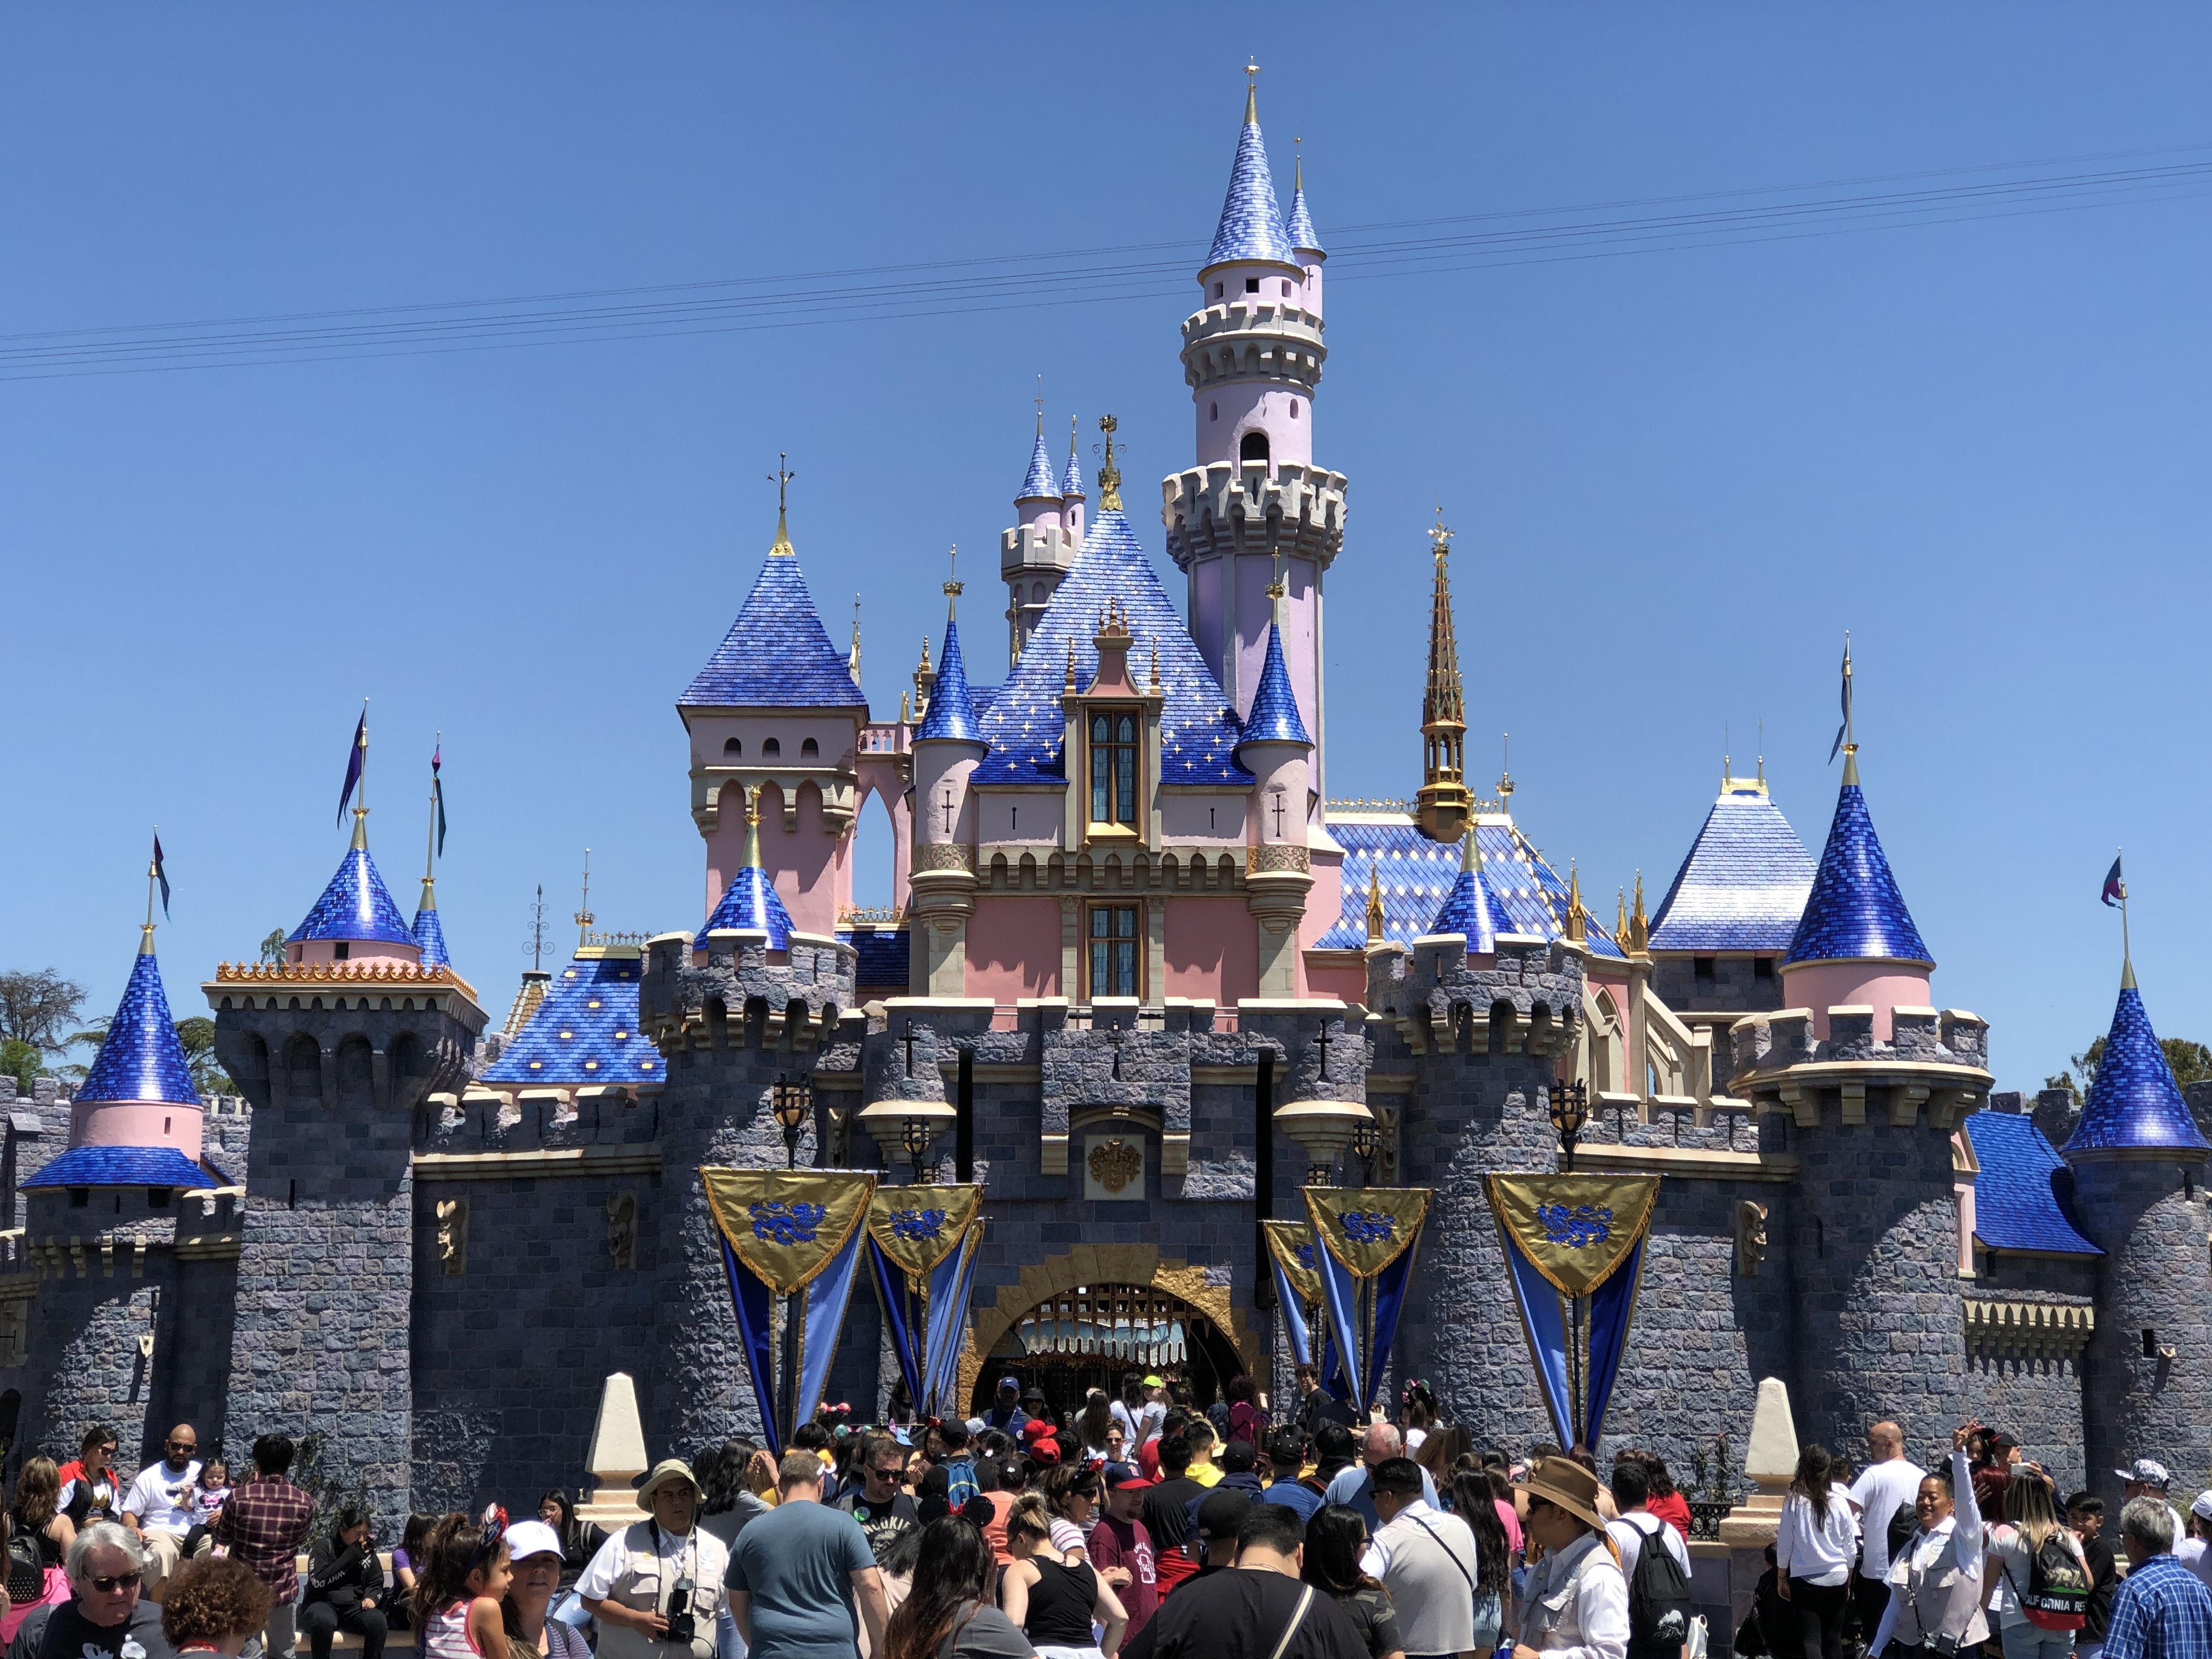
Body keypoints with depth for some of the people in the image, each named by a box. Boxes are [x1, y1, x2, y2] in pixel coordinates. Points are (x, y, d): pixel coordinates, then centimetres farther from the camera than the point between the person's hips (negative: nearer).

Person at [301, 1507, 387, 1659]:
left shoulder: (367, 1549, 10)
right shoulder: (324, 1546, -3)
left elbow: (376, 1584, 15)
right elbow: (318, 1582, -15)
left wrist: (372, 1597, -10)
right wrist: (351, 1556, -18)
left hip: (355, 1606, 3)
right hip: (324, 1603, -3)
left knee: (378, 1621, -30)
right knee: (323, 1621, -40)